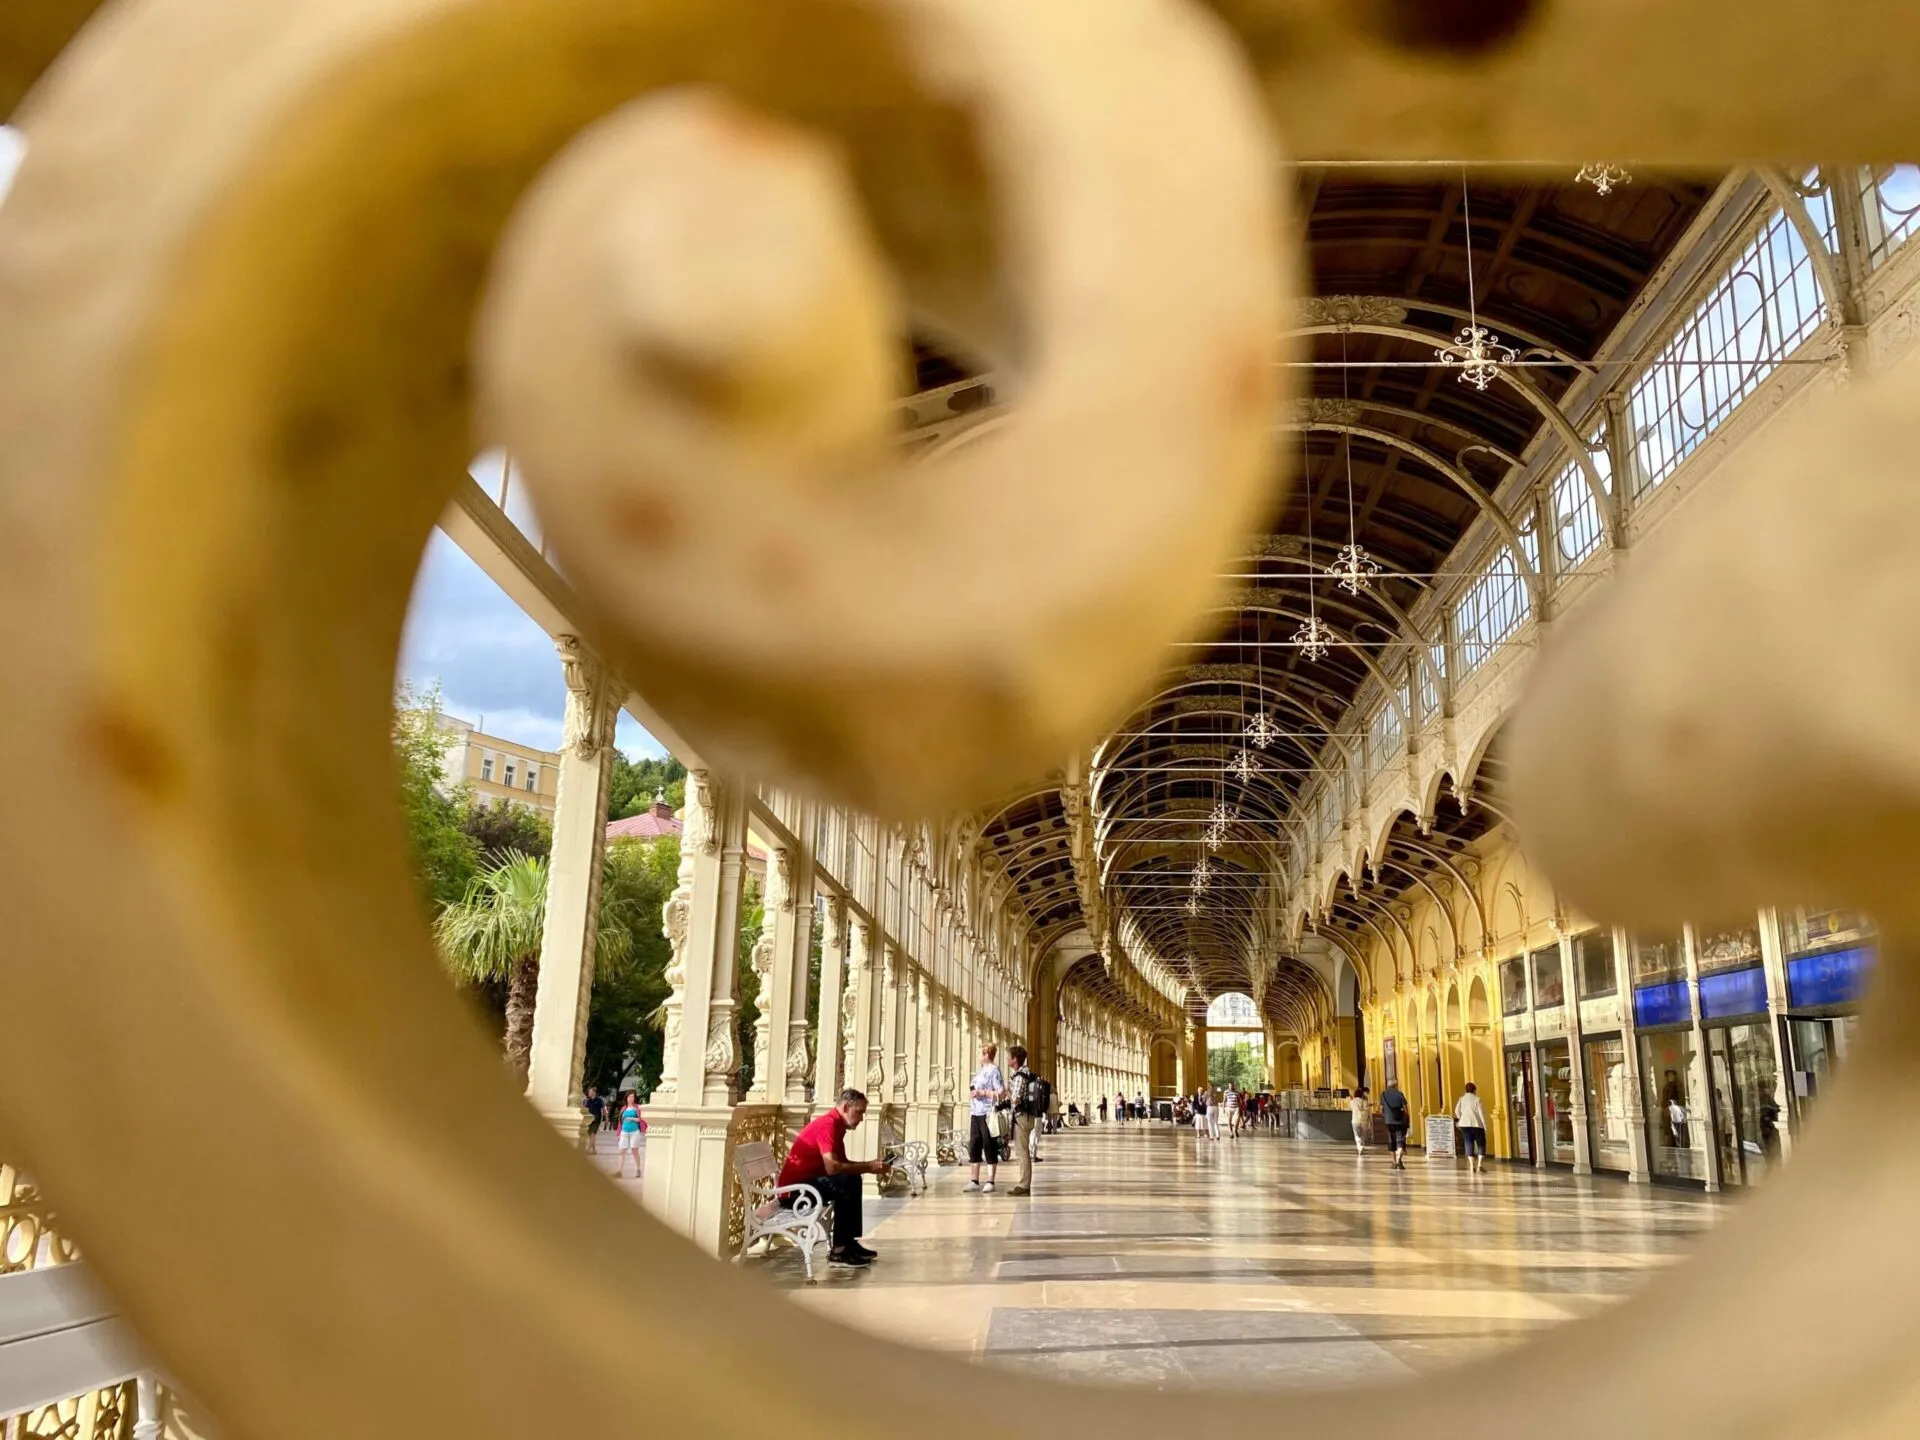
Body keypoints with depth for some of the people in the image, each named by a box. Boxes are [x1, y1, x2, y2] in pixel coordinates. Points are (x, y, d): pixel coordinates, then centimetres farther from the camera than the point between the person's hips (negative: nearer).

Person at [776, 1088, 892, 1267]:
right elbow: (832, 1167, -31)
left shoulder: (836, 1124, 12)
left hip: (805, 1183, 11)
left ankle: (849, 1241, 15)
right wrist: (868, 1167, -22)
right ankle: (838, 1249, -17)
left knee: (853, 1180, 15)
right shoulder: (828, 1124, -20)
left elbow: (842, 1163, 15)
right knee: (847, 1183, -24)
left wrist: (869, 1165, -1)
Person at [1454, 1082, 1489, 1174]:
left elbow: (1457, 1111, 1)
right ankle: (1479, 1165, -5)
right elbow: (1481, 1113, -8)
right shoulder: (1477, 1099, -5)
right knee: (1481, 1144, 7)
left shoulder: (1461, 1099, 6)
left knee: (1468, 1144, 6)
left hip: (1465, 1124, 3)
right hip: (1477, 1124, -3)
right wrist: (1485, 1125, -3)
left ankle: (1472, 1167, 1)